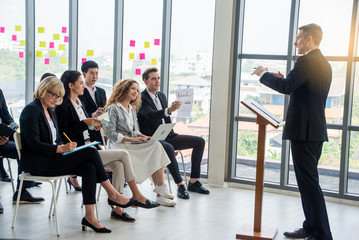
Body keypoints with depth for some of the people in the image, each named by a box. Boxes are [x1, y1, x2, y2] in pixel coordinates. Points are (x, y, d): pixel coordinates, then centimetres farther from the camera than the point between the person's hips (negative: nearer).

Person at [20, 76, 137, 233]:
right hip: (39, 163, -8)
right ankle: (112, 195, -8)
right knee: (91, 153, -20)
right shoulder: (31, 110, -9)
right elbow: (33, 144, -18)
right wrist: (61, 149, -24)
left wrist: (63, 146, 0)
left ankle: (89, 216, -21)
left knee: (89, 167, -20)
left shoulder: (50, 111, 18)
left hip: (52, 157, 8)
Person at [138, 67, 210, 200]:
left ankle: (193, 181, -1)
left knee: (199, 141, -2)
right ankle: (180, 185, -30)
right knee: (168, 148, -40)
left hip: (167, 136, 8)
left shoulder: (162, 96, 17)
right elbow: (151, 115, -29)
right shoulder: (141, 98, -10)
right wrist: (169, 110, -45)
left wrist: (171, 132, 8)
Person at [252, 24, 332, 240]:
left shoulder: (307, 62, -14)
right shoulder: (324, 64, 16)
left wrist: (264, 74, -9)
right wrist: (285, 80, 13)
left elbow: (287, 87, -24)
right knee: (308, 180, 16)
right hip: (317, 130, 10)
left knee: (309, 181, -6)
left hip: (304, 131, -10)